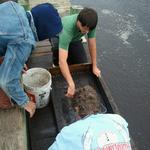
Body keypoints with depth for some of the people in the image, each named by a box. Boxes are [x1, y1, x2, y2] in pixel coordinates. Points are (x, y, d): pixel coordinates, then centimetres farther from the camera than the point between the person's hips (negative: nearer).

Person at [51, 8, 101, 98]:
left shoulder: (89, 24, -32)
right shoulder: (67, 28, -46)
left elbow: (92, 44, -20)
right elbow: (62, 61, -51)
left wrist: (95, 67, -17)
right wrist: (71, 84, -54)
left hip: (75, 39, 4)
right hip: (58, 36, -4)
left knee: (83, 63, -8)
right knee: (57, 47, -38)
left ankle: (70, 53, 22)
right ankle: (56, 65, -6)